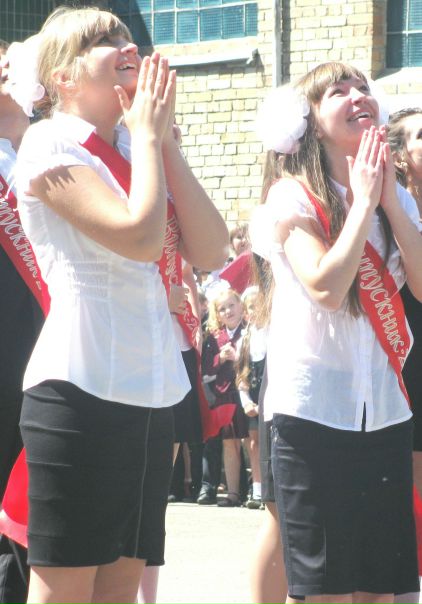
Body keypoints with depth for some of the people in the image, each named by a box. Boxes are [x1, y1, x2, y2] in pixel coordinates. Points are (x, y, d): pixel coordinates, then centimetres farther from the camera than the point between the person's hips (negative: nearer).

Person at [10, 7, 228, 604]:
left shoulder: (137, 152, 14)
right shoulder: (50, 144, -7)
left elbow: (210, 251, 4)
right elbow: (139, 235, -20)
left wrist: (164, 140, 2)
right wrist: (148, 135, -6)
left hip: (151, 391, 7)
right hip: (81, 390, -7)